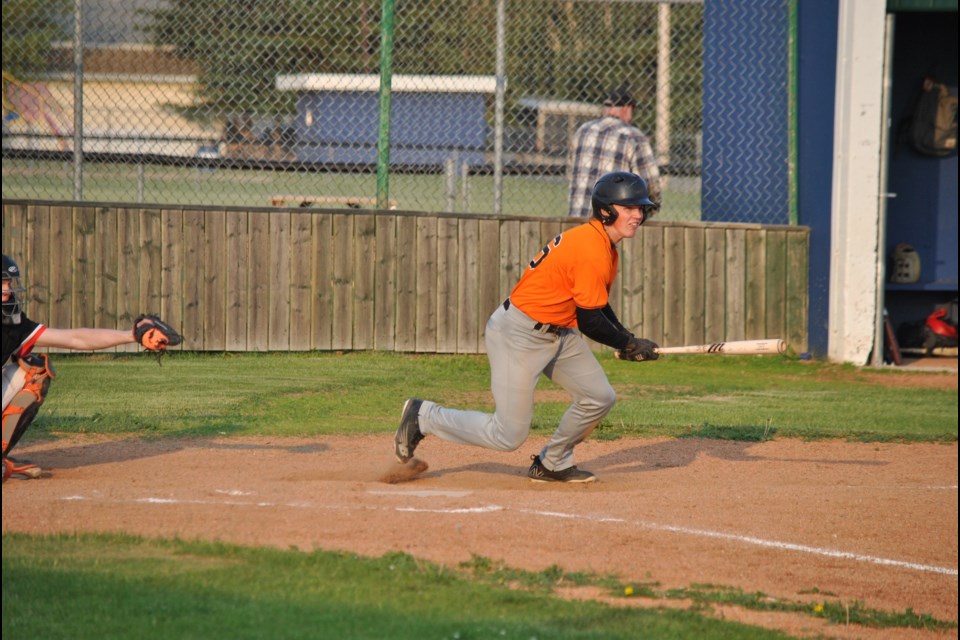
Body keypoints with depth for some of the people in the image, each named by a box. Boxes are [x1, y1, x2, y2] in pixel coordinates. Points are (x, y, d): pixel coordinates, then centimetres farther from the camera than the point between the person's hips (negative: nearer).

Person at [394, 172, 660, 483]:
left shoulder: (605, 245, 8)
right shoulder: (591, 251, -24)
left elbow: (596, 303, 19)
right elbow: (590, 322, -19)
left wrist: (628, 339, 5)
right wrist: (630, 344, -5)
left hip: (557, 334, 10)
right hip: (518, 335, -10)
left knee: (600, 397, 7)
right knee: (508, 436, -7)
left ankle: (552, 464, 25)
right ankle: (424, 416, 10)